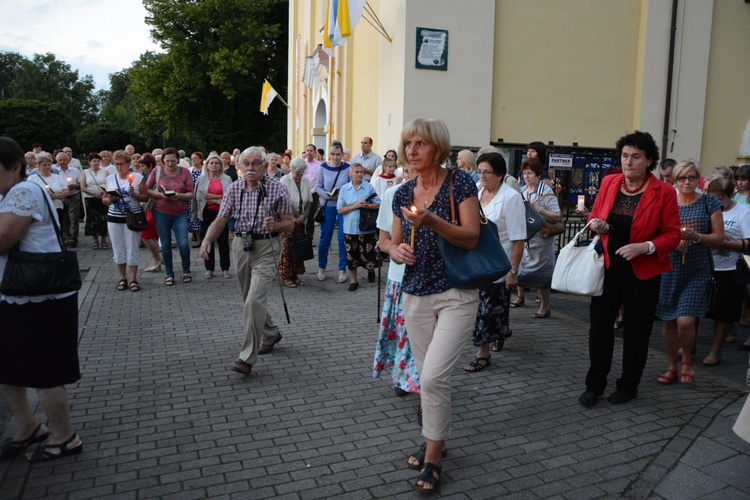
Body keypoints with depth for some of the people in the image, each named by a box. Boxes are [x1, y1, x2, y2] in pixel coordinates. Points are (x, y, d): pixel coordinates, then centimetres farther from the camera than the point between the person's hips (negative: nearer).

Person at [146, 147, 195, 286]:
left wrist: (179, 196, -20)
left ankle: (186, 271, 18)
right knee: (165, 244, 8)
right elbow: (147, 190, 3)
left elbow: (191, 194, -2)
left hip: (180, 213, -1)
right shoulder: (157, 172, 3)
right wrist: (160, 195, -14)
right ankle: (169, 274, 21)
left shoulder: (185, 172, 1)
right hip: (161, 213, 1)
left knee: (183, 244, -8)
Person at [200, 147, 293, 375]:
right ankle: (270, 334, 42)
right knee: (250, 300, 17)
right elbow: (221, 220, 0)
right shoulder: (234, 189, 2)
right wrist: (207, 240, -18)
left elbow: (290, 224, -4)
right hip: (241, 245, 5)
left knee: (254, 301, -16)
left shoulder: (277, 188, -8)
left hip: (265, 248, -5)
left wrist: (275, 226, -26)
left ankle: (247, 358, -9)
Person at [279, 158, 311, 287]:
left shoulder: (305, 181, 10)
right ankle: (286, 276, 5)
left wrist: (304, 215, -5)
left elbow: (309, 200, 9)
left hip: (300, 220, 5)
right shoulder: (285, 180, -5)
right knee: (287, 247, -4)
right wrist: (296, 216, -14)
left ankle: (295, 274, 14)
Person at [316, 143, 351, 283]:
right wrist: (328, 195, -14)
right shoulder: (323, 167, 0)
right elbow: (318, 187, 2)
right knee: (325, 238, 6)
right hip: (328, 206, 1)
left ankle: (342, 269, 13)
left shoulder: (347, 168, -3)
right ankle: (321, 268, 22)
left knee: (343, 238, 0)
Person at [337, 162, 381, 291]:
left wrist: (368, 206, -19)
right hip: (350, 228, 1)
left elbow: (379, 204, 0)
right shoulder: (344, 189, 2)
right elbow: (340, 210, -2)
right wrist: (355, 206, -14)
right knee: (351, 255, 8)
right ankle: (353, 281, 24)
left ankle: (371, 270, 37)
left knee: (369, 254, 3)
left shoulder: (369, 187, -2)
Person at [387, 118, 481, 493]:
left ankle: (433, 459, 6)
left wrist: (432, 220, -29)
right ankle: (435, 441, 34)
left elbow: (471, 238, -15)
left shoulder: (460, 182, -9)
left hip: (456, 295, -5)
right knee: (428, 377, 14)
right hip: (415, 295, 5)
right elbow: (394, 243, 13)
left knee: (433, 376, -12)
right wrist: (396, 251, -10)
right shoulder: (403, 193, 6)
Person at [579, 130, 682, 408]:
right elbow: (594, 215, 13)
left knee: (636, 331, 10)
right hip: (608, 268, 3)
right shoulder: (608, 182, 1)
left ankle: (628, 386, 29)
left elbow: (673, 235, -7)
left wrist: (644, 247, -23)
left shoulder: (663, 192, -9)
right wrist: (595, 224, -10)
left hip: (642, 273, -2)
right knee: (599, 326, 4)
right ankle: (595, 385, 20)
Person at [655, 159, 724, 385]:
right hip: (669, 267, 2)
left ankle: (687, 360, 18)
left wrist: (696, 237, -18)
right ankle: (671, 367, 24)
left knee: (685, 321, -12)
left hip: (697, 270, -2)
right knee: (669, 322, 6)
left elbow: (719, 236, 0)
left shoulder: (709, 202, 1)